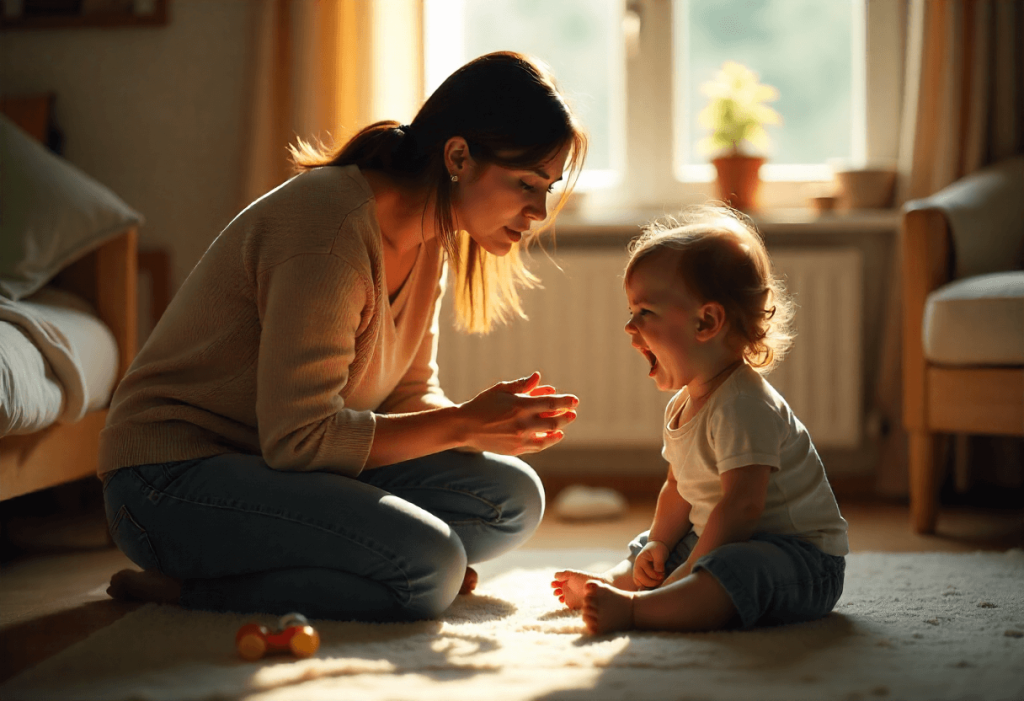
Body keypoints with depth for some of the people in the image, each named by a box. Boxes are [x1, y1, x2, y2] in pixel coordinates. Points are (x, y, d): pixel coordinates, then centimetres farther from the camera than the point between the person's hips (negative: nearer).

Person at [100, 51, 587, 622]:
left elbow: (410, 395, 9)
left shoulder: (428, 236, 4)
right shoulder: (331, 231, -25)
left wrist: (493, 422, -12)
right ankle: (183, 587, -12)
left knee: (513, 499, -4)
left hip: (280, 465, 9)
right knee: (427, 566, -28)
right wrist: (465, 424, -21)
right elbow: (296, 438, -25)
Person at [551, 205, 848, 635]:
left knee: (735, 570, -40)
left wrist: (687, 574, -27)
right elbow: (677, 490, 20)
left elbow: (741, 504, -30)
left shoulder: (742, 405, -23)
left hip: (803, 558, -11)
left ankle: (631, 608, -50)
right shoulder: (683, 404, 10)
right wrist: (658, 545, 4)